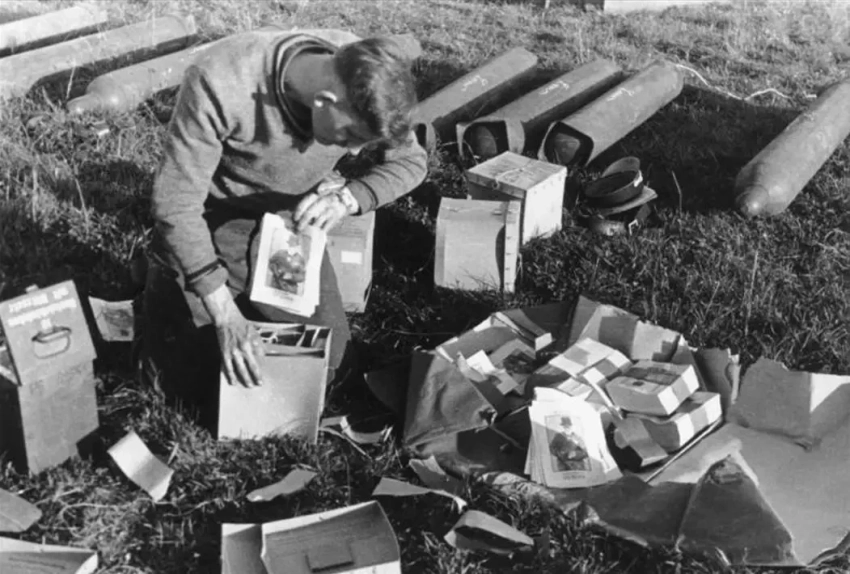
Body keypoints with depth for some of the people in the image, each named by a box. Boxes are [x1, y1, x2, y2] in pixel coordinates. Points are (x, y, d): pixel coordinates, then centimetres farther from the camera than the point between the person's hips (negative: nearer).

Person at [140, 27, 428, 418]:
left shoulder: (366, 77, -23)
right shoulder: (221, 82, -36)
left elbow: (410, 161, -7)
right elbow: (176, 203, -29)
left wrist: (348, 197, -28)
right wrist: (225, 313, -32)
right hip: (208, 229, -3)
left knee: (330, 368, 7)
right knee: (193, 385, 1)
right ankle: (161, 286, 29)